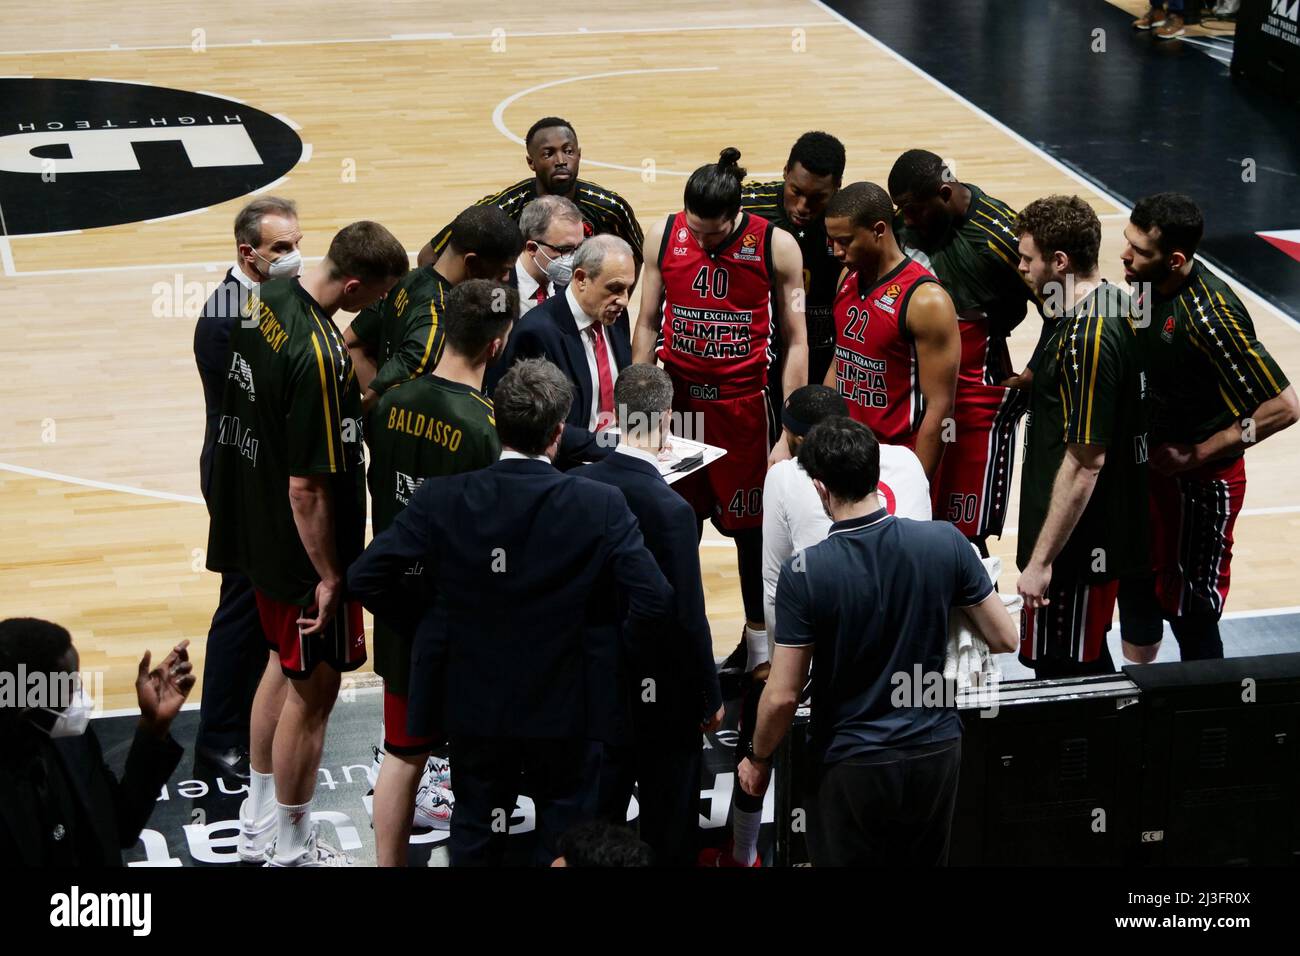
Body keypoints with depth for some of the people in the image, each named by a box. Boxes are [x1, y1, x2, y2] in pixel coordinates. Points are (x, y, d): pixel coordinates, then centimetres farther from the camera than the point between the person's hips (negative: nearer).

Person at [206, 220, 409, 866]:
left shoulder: (268, 299, -3)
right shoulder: (319, 356, -30)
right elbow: (307, 486, -27)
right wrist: (328, 575, -18)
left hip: (255, 527, 9)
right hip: (303, 547, -9)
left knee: (285, 664, 23)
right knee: (312, 690, 7)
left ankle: (258, 828, 36)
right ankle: (291, 849, 21)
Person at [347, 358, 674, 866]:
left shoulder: (440, 499, -13)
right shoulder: (602, 506, -17)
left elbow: (365, 577, -13)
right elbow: (654, 600, -20)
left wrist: (425, 623, 4)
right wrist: (609, 645, 0)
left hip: (472, 704, 2)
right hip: (563, 708, -1)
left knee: (474, 835, 19)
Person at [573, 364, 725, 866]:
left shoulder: (577, 485, -9)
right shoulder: (671, 509, -24)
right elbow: (689, 620, -18)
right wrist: (711, 698, -7)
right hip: (662, 694, -5)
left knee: (596, 823, 18)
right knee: (668, 829, 11)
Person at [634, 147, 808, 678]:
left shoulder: (777, 246, -10)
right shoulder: (663, 237, -4)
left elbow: (794, 341, -5)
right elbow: (648, 324, 5)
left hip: (743, 400, -2)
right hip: (675, 395, 2)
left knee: (750, 522, 8)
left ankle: (759, 636, 21)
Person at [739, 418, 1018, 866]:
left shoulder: (804, 573, -19)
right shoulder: (946, 542, -11)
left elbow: (782, 695, -15)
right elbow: (1005, 639, -2)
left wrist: (758, 758, 3)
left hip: (852, 764, -3)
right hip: (936, 750, 3)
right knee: (924, 861, 22)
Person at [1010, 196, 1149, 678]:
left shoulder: (1086, 339, -25)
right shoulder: (1110, 303, 5)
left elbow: (1084, 463, -26)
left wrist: (1042, 561, -23)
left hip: (1078, 546, -10)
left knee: (1062, 675, -1)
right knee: (1090, 664, 20)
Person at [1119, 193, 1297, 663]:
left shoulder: (1212, 316, -29)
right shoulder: (1150, 286, -5)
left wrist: (1197, 454, -22)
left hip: (1198, 483, -9)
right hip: (1151, 465, 9)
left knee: (1187, 608, 4)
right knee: (1135, 585, 23)